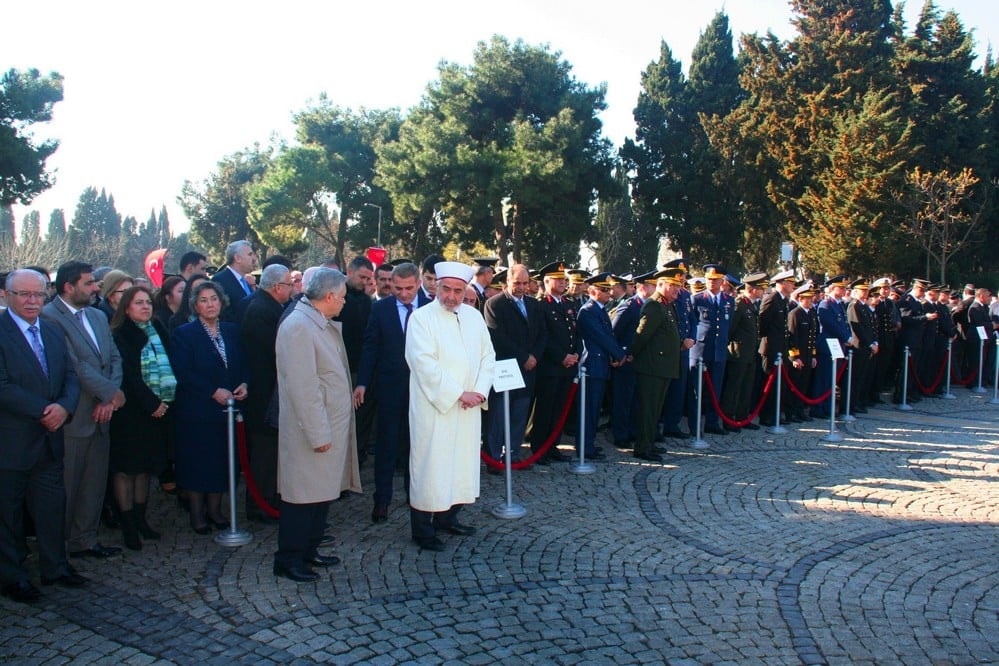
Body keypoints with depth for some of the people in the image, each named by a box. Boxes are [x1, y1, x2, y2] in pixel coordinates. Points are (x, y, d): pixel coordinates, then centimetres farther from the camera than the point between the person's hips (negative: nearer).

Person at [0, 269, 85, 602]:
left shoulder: (54, 333, 10)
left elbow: (70, 377, 7)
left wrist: (64, 407, -12)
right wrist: (44, 410, -18)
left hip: (50, 438, 6)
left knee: (53, 506, 14)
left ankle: (55, 567, 28)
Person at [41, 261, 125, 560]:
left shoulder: (98, 316, 14)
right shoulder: (49, 317, -12)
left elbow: (114, 358, 9)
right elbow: (74, 365, -18)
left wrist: (108, 398, -5)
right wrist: (111, 392, -12)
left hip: (100, 415, 7)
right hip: (72, 418, -7)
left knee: (95, 483, 13)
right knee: (66, 485, 3)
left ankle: (86, 539, 25)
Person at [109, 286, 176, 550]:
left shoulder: (159, 330, 11)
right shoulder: (119, 336, -6)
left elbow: (171, 367, 10)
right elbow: (129, 376, -13)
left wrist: (165, 401, 0)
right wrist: (152, 403, -15)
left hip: (158, 409, 5)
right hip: (129, 412, -5)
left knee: (145, 467, 12)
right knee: (125, 468, 0)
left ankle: (140, 519, 20)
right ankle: (128, 526, 7)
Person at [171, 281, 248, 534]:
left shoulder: (232, 331, 9)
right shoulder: (184, 334, -4)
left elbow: (243, 363, 11)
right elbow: (183, 373, -13)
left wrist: (243, 384, -9)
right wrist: (214, 391, -18)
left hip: (227, 409, 4)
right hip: (197, 410, -4)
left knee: (222, 461, 8)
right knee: (197, 463, 4)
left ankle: (214, 508, 23)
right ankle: (196, 513, 18)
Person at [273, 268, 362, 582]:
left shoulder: (324, 324, 10)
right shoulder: (298, 327, -19)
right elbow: (303, 387, -22)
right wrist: (318, 434, -21)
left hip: (330, 425, 9)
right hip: (312, 429, -9)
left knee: (322, 492, 17)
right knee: (303, 496, 2)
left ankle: (308, 550, 30)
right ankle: (288, 560, 16)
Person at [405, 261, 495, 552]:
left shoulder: (474, 316, 10)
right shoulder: (422, 317, -7)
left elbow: (487, 355, 11)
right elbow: (425, 363, -15)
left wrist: (480, 391, -4)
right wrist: (458, 393, -15)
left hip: (469, 407, 6)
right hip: (434, 406, -5)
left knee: (462, 461, 9)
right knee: (430, 463, -2)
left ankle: (447, 517, 24)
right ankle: (422, 528, 8)